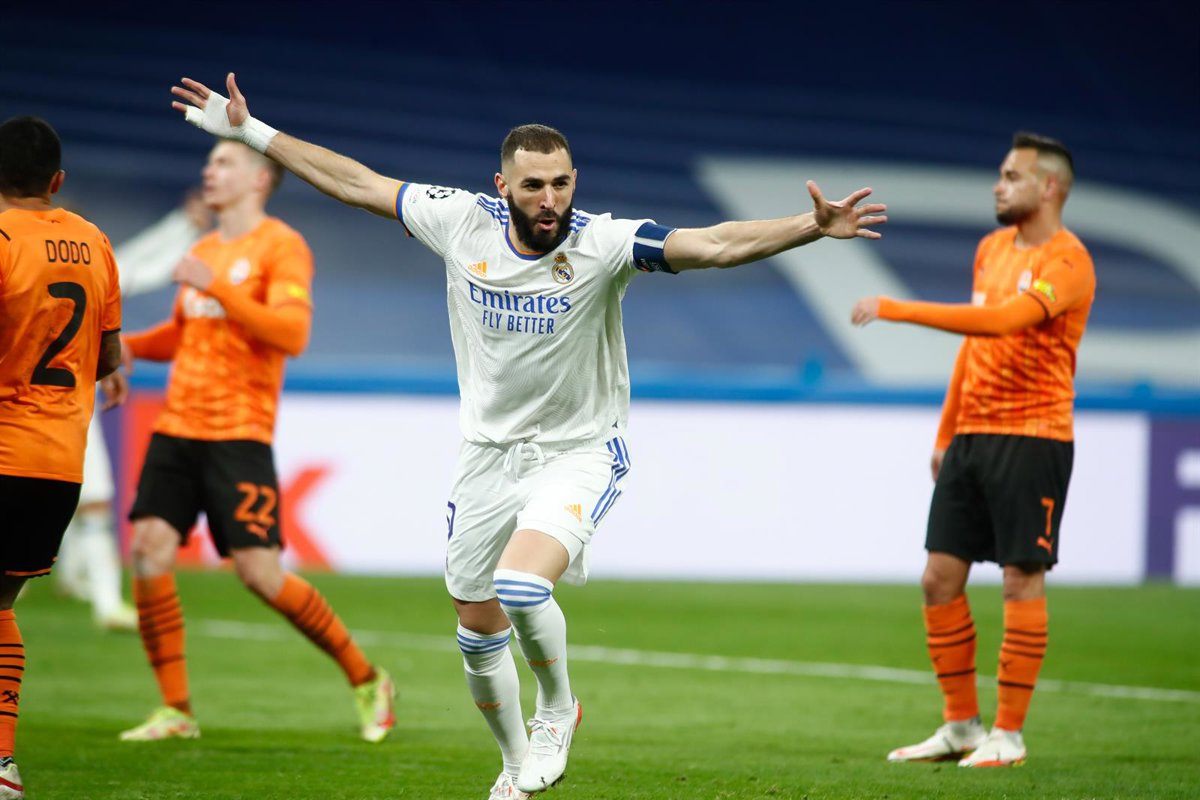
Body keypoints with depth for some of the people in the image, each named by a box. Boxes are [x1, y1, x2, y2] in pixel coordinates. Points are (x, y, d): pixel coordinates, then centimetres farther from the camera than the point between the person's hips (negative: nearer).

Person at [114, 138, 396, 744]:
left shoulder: (281, 246, -5)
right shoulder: (203, 250, 18)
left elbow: (292, 334, -18)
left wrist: (216, 286, -21)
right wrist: (131, 346, 11)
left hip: (238, 433, -7)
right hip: (177, 425, 7)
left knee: (259, 571, -11)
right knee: (149, 551, -8)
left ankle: (366, 680, 7)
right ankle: (176, 711, -1)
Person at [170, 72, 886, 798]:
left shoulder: (601, 244, -20)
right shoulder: (463, 222, -10)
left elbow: (715, 245, -31)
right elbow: (356, 182, 1)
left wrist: (814, 227, -45)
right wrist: (250, 132, 4)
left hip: (579, 453, -4)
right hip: (489, 456, 4)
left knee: (521, 586, -28)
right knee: (479, 630, 11)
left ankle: (558, 708, 2)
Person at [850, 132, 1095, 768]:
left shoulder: (1067, 261, -13)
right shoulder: (992, 249, 14)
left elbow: (999, 321, -28)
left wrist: (893, 309, -28)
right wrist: (945, 435, 21)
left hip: (1032, 437, -8)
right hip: (971, 435, 8)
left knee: (1022, 581, -5)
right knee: (940, 578, 5)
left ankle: (1008, 736, 1)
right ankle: (960, 727, 14)